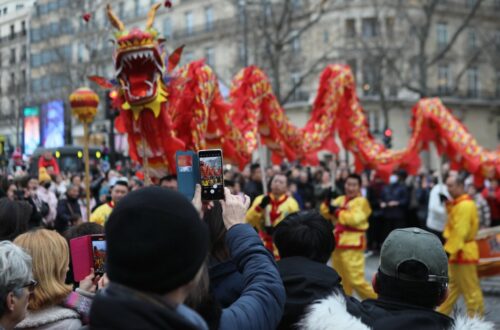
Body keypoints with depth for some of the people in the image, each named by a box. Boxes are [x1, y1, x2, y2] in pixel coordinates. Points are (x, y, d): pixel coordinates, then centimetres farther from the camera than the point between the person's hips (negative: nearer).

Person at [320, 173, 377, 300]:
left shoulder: (361, 202, -8)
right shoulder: (340, 200, 14)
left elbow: (355, 218, -24)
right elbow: (325, 214, 10)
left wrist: (337, 211, -18)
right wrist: (328, 202, -8)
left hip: (352, 245, -8)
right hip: (338, 244, 8)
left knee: (355, 280, -11)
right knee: (341, 279, 16)